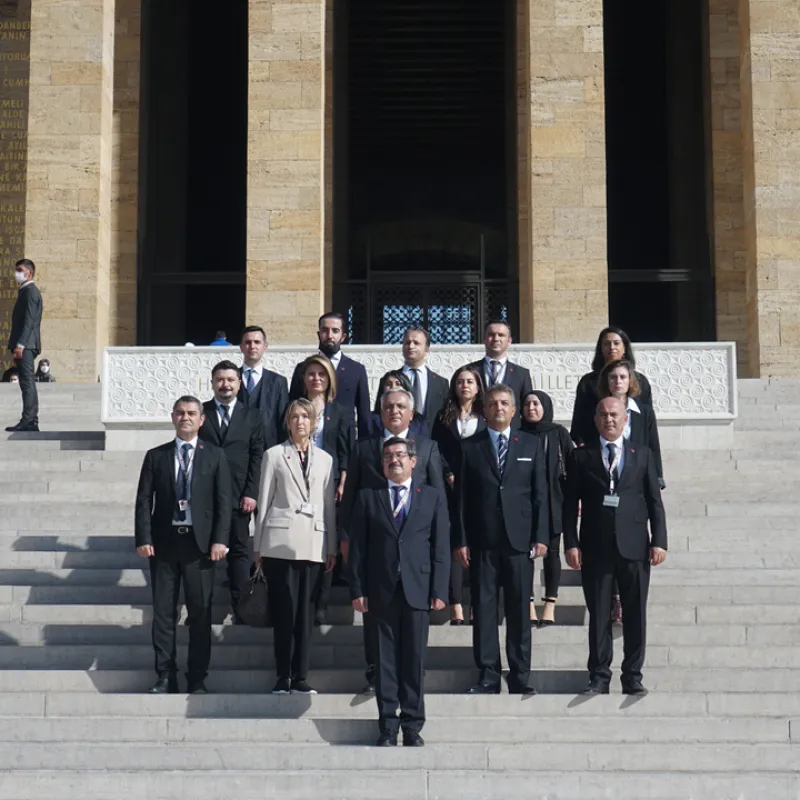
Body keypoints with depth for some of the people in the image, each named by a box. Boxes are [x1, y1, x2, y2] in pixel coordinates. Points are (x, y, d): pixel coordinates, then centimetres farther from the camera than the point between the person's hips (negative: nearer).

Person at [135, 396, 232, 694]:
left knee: (200, 613, 1)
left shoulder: (215, 456, 7)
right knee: (163, 613, 3)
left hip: (200, 543, -1)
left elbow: (223, 501, 2)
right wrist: (143, 539, -6)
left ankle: (197, 680, 8)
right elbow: (144, 500, 5)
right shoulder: (156, 456, 9)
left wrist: (220, 540, -9)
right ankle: (165, 677, 9)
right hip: (164, 543, 1)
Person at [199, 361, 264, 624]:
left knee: (239, 551, -1)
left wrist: (251, 493, -6)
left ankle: (240, 608, -1)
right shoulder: (199, 413, 9)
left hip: (238, 496, 0)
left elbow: (257, 457, 4)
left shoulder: (251, 416, 10)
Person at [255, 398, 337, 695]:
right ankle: (283, 676, 1)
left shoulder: (325, 459, 14)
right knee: (283, 610, -3)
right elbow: (265, 501, 5)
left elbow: (329, 505, 13)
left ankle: (300, 676, 5)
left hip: (312, 544, 2)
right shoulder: (275, 455, 7)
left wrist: (331, 547, 9)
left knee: (305, 611, 2)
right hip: (281, 541, -2)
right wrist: (258, 546, 2)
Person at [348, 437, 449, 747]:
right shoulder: (367, 497, 9)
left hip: (417, 591, 0)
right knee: (386, 660, 2)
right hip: (382, 591, 0)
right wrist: (357, 590, -2)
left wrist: (439, 591, -3)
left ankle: (413, 727, 9)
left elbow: (441, 548, 5)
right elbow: (357, 547, 5)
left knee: (414, 660, 2)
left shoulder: (433, 498, 10)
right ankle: (388, 727, 8)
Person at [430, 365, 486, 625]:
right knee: (453, 544, -6)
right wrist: (451, 477, -6)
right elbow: (435, 450, 6)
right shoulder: (444, 418, 12)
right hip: (451, 488, 0)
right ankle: (456, 606, -9)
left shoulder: (486, 418, 10)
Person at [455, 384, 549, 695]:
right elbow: (461, 497, 5)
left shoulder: (531, 445, 10)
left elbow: (540, 494, 7)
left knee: (519, 611, 2)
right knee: (483, 610, 1)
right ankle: (488, 677, 7)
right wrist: (461, 540, -2)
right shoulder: (469, 447, 7)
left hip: (519, 541, 0)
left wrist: (541, 537, -2)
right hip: (482, 542, 0)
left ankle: (520, 678, 9)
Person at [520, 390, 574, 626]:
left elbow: (571, 465, 2)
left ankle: (550, 606, 8)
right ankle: (529, 607, 6)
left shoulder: (559, 433, 3)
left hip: (552, 501, -1)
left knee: (551, 551, 3)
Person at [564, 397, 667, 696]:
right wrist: (571, 543, -5)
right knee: (598, 615, 3)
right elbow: (570, 503, 4)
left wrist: (659, 541, -1)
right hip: (595, 547, -1)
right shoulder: (580, 456, 7)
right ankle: (599, 676, 9)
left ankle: (633, 676, 12)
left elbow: (654, 501, 7)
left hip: (634, 546, 1)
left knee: (635, 614, 4)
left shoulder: (642, 454, 10)